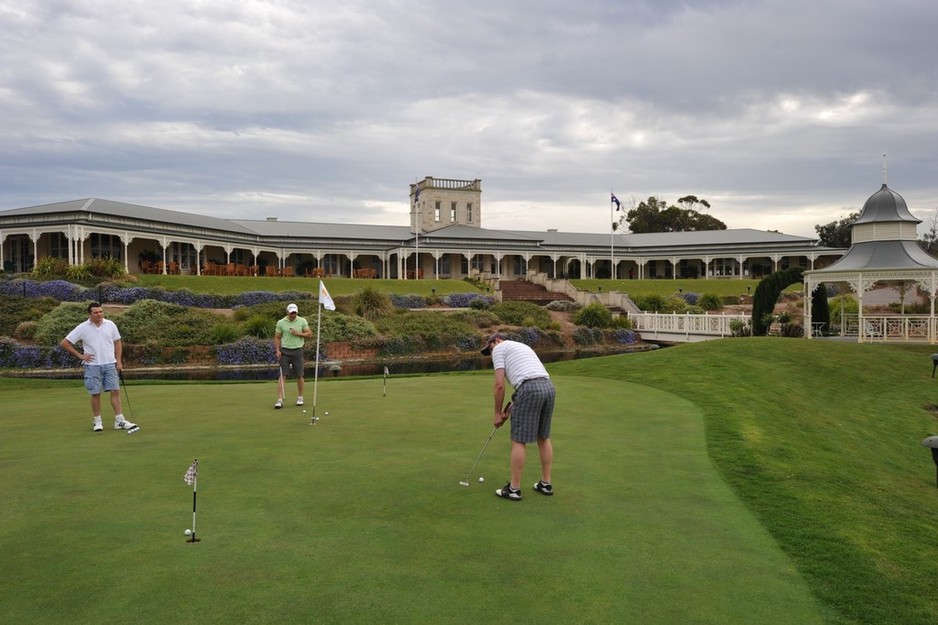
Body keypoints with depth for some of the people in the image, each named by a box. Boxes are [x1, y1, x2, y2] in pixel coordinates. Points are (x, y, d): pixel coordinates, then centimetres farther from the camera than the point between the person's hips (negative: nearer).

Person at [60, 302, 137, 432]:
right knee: (96, 394, 3)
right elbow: (65, 343, 0)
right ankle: (97, 422, 14)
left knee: (115, 391, -2)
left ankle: (119, 421, 2)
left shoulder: (110, 325, 3)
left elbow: (117, 343, 11)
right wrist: (80, 356, -3)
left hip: (110, 364, 2)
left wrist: (118, 361, 4)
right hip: (93, 365, -2)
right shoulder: (82, 328, -5)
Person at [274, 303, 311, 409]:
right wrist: (277, 350, -6)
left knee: (299, 376, 6)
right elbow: (277, 337, 5)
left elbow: (309, 334, 1)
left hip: (297, 351, 1)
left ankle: (300, 397, 21)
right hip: (285, 351, -1)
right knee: (282, 376, -6)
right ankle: (280, 399, -8)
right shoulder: (281, 322, 0)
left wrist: (298, 333, -13)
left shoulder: (302, 321, 1)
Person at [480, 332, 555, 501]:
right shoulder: (523, 347, 34)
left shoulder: (499, 349, 10)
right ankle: (546, 484, 26)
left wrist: (497, 413, 9)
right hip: (548, 387, 8)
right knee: (543, 437, 20)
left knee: (519, 441, 2)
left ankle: (514, 489, 8)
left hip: (530, 390, -8)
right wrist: (508, 410, 33)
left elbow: (500, 384, 0)